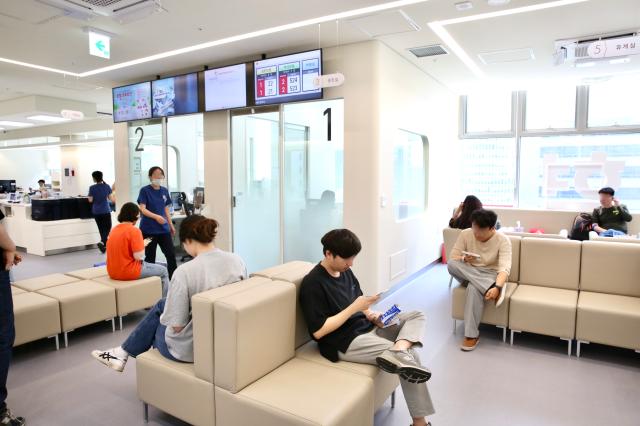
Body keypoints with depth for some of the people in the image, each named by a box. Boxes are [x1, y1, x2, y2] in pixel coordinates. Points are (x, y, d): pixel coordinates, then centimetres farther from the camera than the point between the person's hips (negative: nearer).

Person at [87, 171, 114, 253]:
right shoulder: (107, 186, -5)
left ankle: (104, 245, 19)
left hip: (96, 212, 1)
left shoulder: (92, 188, -7)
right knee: (108, 227, 7)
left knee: (101, 228, 12)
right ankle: (102, 242, -15)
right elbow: (110, 198, 2)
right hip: (106, 211, -1)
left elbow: (90, 200, -4)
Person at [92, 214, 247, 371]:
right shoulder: (237, 260, -10)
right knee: (162, 305, 27)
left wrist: (165, 318, 2)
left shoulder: (185, 271, -26)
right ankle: (124, 352, 44)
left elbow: (176, 326, -21)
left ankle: (124, 352, 49)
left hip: (189, 348, -5)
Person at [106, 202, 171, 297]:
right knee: (163, 271, 11)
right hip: (129, 272, -8)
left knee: (145, 263, 33)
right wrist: (142, 245, -3)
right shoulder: (134, 230, -18)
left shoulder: (114, 230, 5)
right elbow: (138, 256, -21)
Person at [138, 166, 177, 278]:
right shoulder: (144, 190, -5)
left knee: (171, 255, 2)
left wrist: (171, 225, 15)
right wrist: (156, 216, -29)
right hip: (148, 230, -4)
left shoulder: (165, 191, 9)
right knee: (150, 257, 4)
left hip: (163, 229, 4)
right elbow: (142, 209, -14)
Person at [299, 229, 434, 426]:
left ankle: (397, 351, -30)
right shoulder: (313, 283, -18)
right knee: (410, 355, -17)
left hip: (367, 327, 10)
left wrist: (374, 316, -6)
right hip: (345, 342, -10)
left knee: (417, 316, -3)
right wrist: (354, 308, -21)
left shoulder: (345, 271, 9)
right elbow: (318, 332, -22)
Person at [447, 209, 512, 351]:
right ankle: (491, 287, -28)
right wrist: (464, 259, -29)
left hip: (491, 276, -3)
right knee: (451, 265, -30)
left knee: (474, 288, -38)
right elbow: (453, 257, -4)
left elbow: (505, 268, -24)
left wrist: (497, 287, -43)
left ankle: (472, 334, -28)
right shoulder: (465, 234, -5)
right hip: (469, 275, 4)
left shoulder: (503, 240, -13)